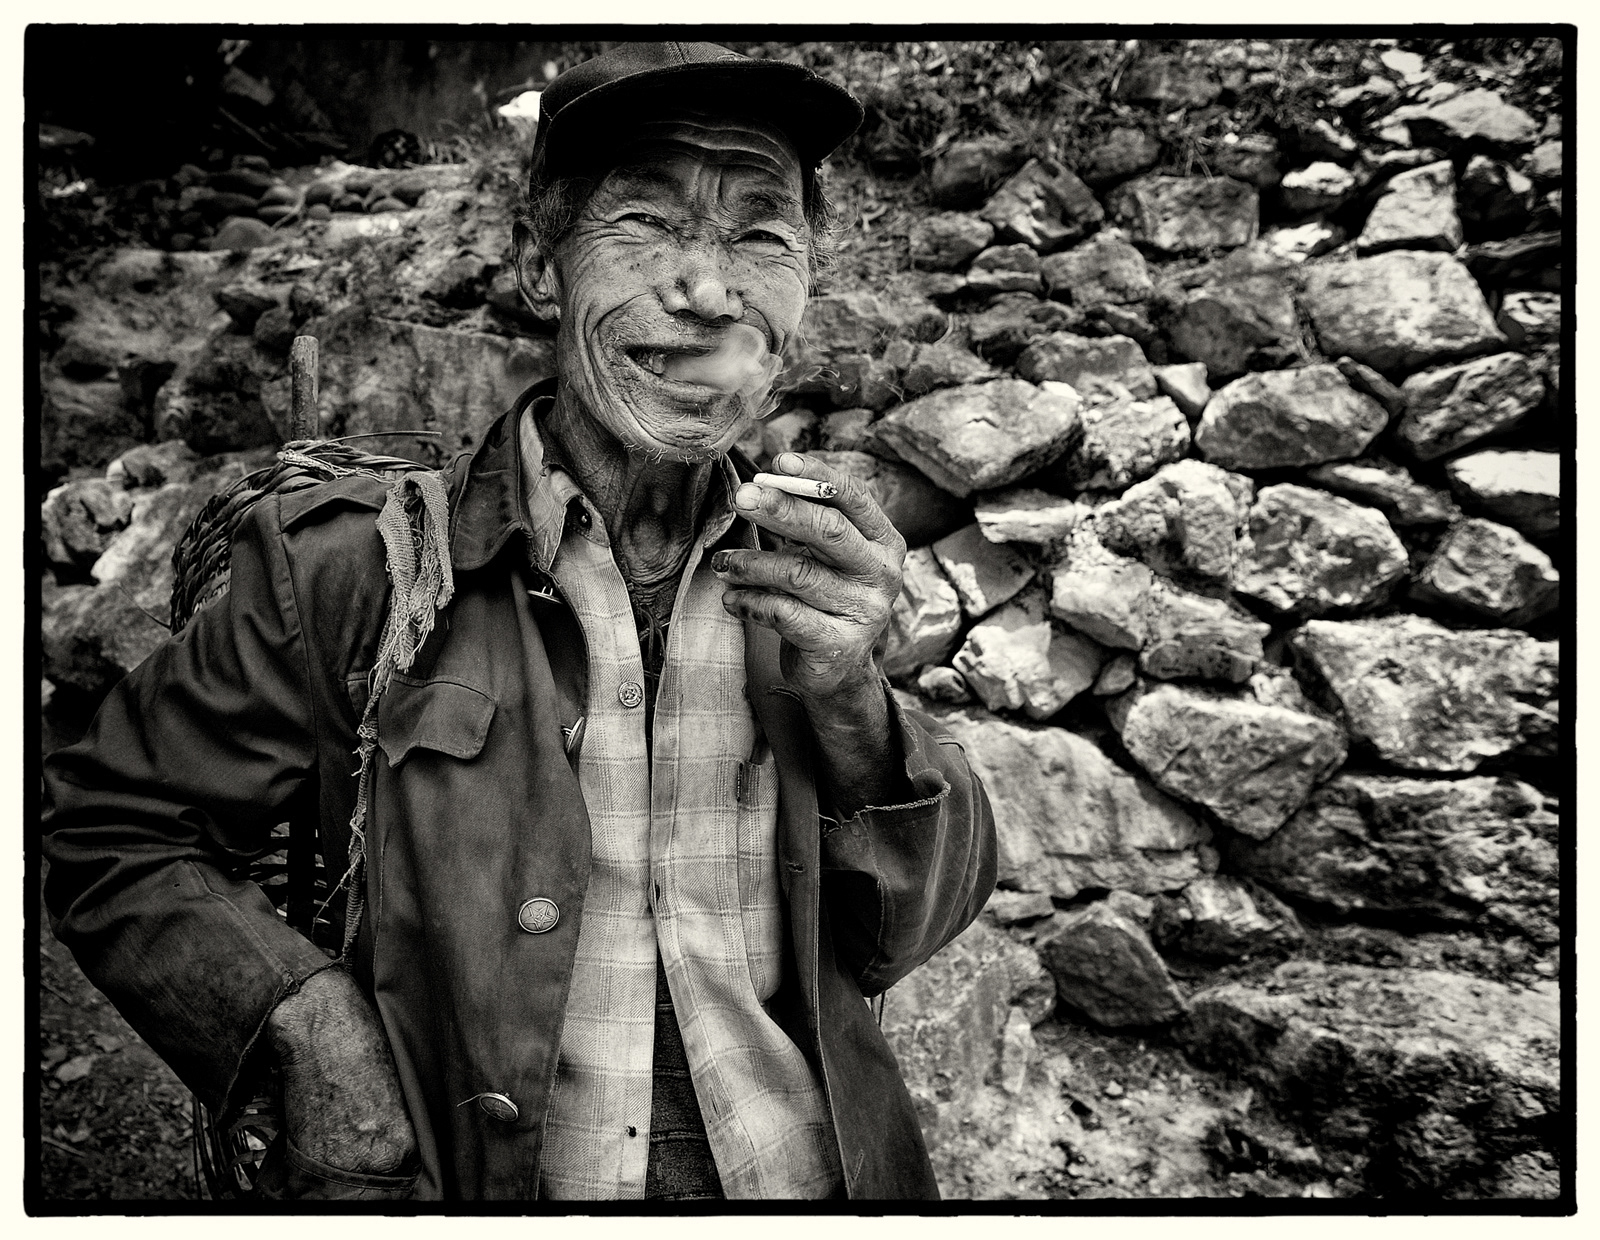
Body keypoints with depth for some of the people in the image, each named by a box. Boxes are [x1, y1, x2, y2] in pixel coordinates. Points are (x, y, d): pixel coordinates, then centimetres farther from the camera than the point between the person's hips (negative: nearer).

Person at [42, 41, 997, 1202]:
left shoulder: (817, 559, -2)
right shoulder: (353, 562, -10)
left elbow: (912, 936, 1)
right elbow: (113, 834, 3)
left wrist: (850, 705, -16)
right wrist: (308, 1019, -13)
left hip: (819, 1175, 1)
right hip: (478, 1179, 0)